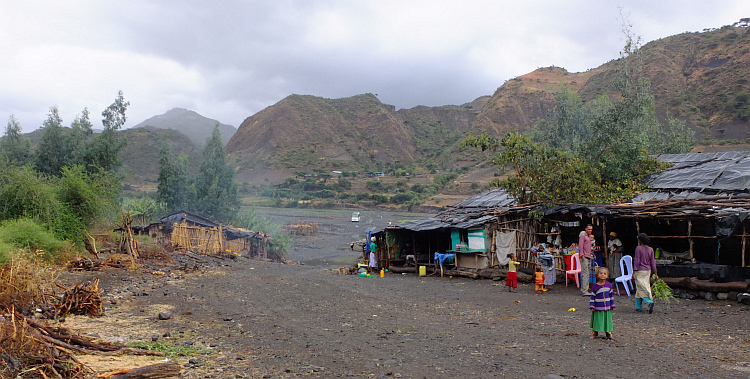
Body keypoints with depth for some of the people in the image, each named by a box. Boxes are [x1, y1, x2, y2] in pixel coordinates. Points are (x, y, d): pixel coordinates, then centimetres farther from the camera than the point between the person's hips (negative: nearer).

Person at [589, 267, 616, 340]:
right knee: (597, 320, 4)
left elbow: (611, 295, 11)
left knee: (607, 319, 7)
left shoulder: (609, 285, 2)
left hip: (607, 307, 2)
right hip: (598, 308, -2)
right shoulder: (595, 286, -6)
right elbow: (592, 297, -3)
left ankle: (608, 333, 20)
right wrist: (592, 306, -6)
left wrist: (612, 305, 11)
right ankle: (595, 333, 17)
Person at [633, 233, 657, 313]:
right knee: (642, 288, 12)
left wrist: (634, 272, -11)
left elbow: (637, 261, -14)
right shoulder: (650, 249, 5)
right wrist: (655, 273, 10)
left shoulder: (638, 248, -11)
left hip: (640, 271, -6)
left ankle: (649, 302, -26)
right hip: (648, 271, 6)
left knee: (641, 288, -4)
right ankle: (639, 307, 16)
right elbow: (653, 262, 6)